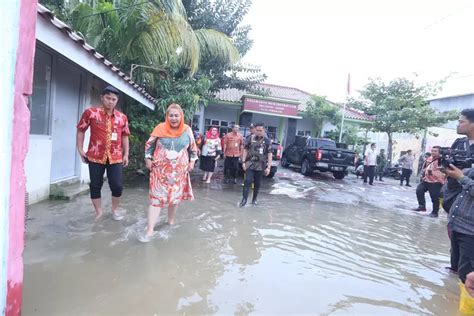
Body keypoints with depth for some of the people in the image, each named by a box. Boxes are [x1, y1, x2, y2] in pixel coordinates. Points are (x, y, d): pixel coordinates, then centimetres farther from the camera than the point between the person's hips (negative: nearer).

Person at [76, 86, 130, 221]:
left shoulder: (122, 117, 5)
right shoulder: (91, 112, -3)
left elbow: (125, 136, 13)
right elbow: (81, 131, 5)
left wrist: (126, 154, 10)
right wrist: (80, 149, 0)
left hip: (115, 157, 2)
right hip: (95, 156, -1)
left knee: (117, 185, 1)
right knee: (95, 185, 8)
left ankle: (114, 210, 23)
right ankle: (98, 213, 24)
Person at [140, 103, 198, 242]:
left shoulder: (187, 130, -1)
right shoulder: (160, 128, -7)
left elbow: (193, 148, 11)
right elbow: (149, 144, 4)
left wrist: (192, 161, 6)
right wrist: (148, 159, 0)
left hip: (179, 171, 2)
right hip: (160, 170, -2)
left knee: (176, 196, 14)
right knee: (156, 198, -4)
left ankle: (171, 221, 36)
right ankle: (149, 230, -1)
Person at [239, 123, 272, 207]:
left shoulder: (267, 141, 0)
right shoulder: (250, 139, 1)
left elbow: (269, 154, -1)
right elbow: (245, 150, 5)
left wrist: (268, 167, -6)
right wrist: (243, 162, -2)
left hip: (260, 166, 1)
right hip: (250, 164, -1)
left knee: (257, 183, 10)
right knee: (248, 181, -9)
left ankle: (254, 199, 26)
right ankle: (244, 199, -5)